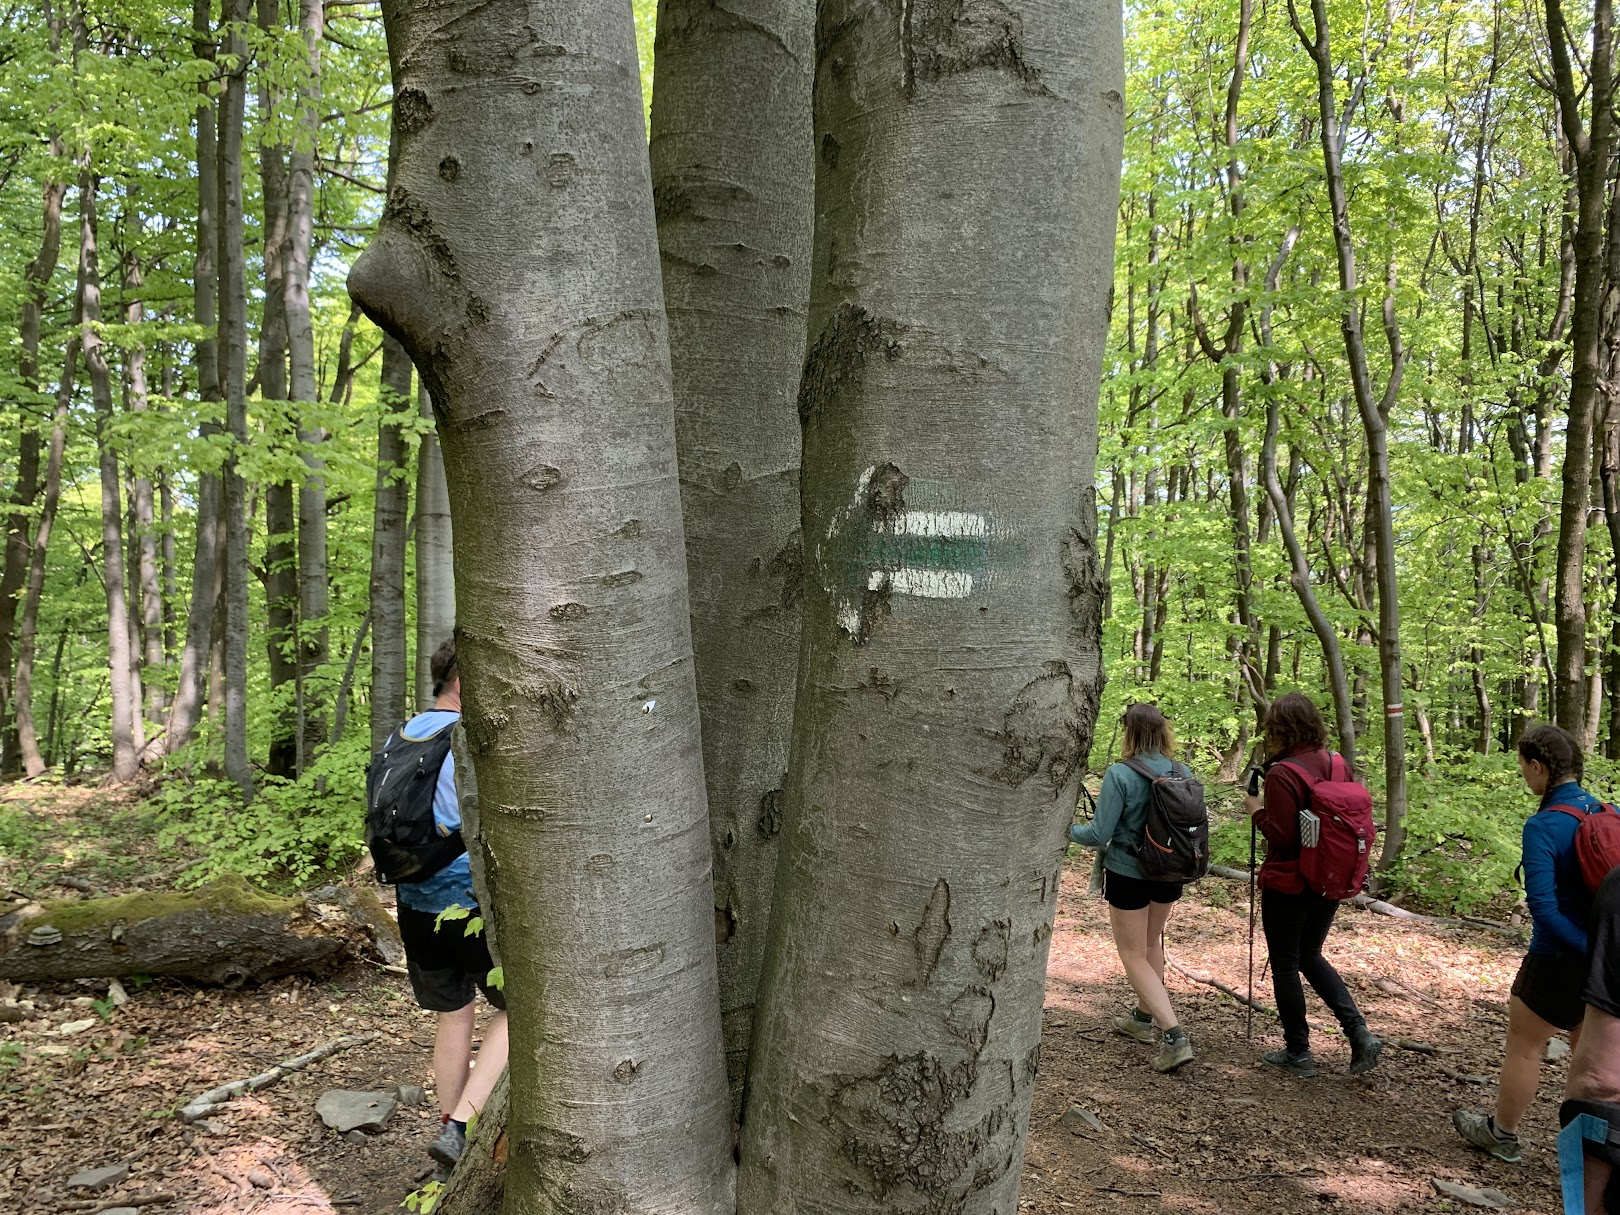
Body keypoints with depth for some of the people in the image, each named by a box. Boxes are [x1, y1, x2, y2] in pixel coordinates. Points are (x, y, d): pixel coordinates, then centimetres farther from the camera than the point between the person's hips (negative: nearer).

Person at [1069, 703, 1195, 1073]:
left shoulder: (1120, 775, -20)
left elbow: (1099, 834, -19)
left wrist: (1070, 830, 1)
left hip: (1128, 873, -6)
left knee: (1134, 955, 6)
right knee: (1151, 942, 27)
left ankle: (1173, 1035, -7)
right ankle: (1144, 1017, 41)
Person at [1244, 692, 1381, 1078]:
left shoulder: (1283, 774, -21)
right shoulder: (1339, 764, 1)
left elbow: (1281, 837, -21)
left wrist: (1257, 810, -6)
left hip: (1289, 884, -7)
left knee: (1285, 965, 9)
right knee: (1310, 957, 22)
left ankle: (1298, 1053, 18)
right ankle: (1359, 1032, 10)